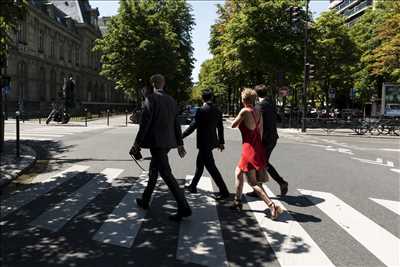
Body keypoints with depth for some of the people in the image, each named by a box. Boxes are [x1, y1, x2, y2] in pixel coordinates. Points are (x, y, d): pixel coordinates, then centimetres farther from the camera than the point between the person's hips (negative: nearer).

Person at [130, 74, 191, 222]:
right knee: (153, 171, 20)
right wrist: (180, 144, 18)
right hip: (167, 142, 8)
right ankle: (145, 200, 35)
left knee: (166, 174, -8)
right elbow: (176, 124, 13)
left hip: (156, 143, -8)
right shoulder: (171, 100, 10)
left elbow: (145, 123, -16)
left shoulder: (150, 99, -10)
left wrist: (137, 144, -11)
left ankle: (184, 208, -10)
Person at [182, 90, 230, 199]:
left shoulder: (201, 110, -16)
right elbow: (220, 127, 13)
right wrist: (221, 142, 23)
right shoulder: (217, 110, 6)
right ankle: (193, 186, 32)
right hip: (212, 140, 9)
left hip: (204, 143, -9)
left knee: (211, 167, -4)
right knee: (199, 164, 20)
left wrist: (181, 136, -8)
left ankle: (224, 191, -2)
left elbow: (193, 126, -17)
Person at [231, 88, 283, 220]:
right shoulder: (258, 112, 6)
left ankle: (272, 205, -12)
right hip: (258, 149, 9)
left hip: (250, 150, -9)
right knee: (238, 172, 25)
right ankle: (237, 201, 35)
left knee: (252, 183, -3)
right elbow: (260, 132, 11)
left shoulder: (245, 111, -16)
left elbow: (233, 125, -5)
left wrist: (239, 118, 14)